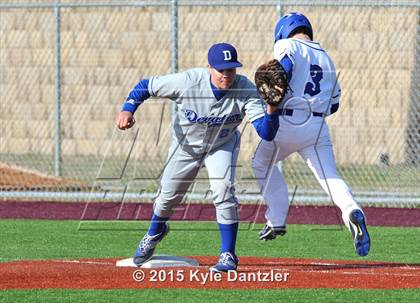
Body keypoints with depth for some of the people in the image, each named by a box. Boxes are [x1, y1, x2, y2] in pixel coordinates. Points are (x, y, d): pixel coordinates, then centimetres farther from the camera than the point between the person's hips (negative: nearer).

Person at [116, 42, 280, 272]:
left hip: (221, 146, -1)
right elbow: (146, 86, -18)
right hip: (186, 146, 1)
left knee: (223, 191, -23)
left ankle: (228, 255, -9)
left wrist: (272, 108, -56)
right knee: (168, 195, 14)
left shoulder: (245, 90, -31)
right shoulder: (188, 81, -33)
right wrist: (127, 110, -32)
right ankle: (155, 232, 50)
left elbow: (266, 133, -37)